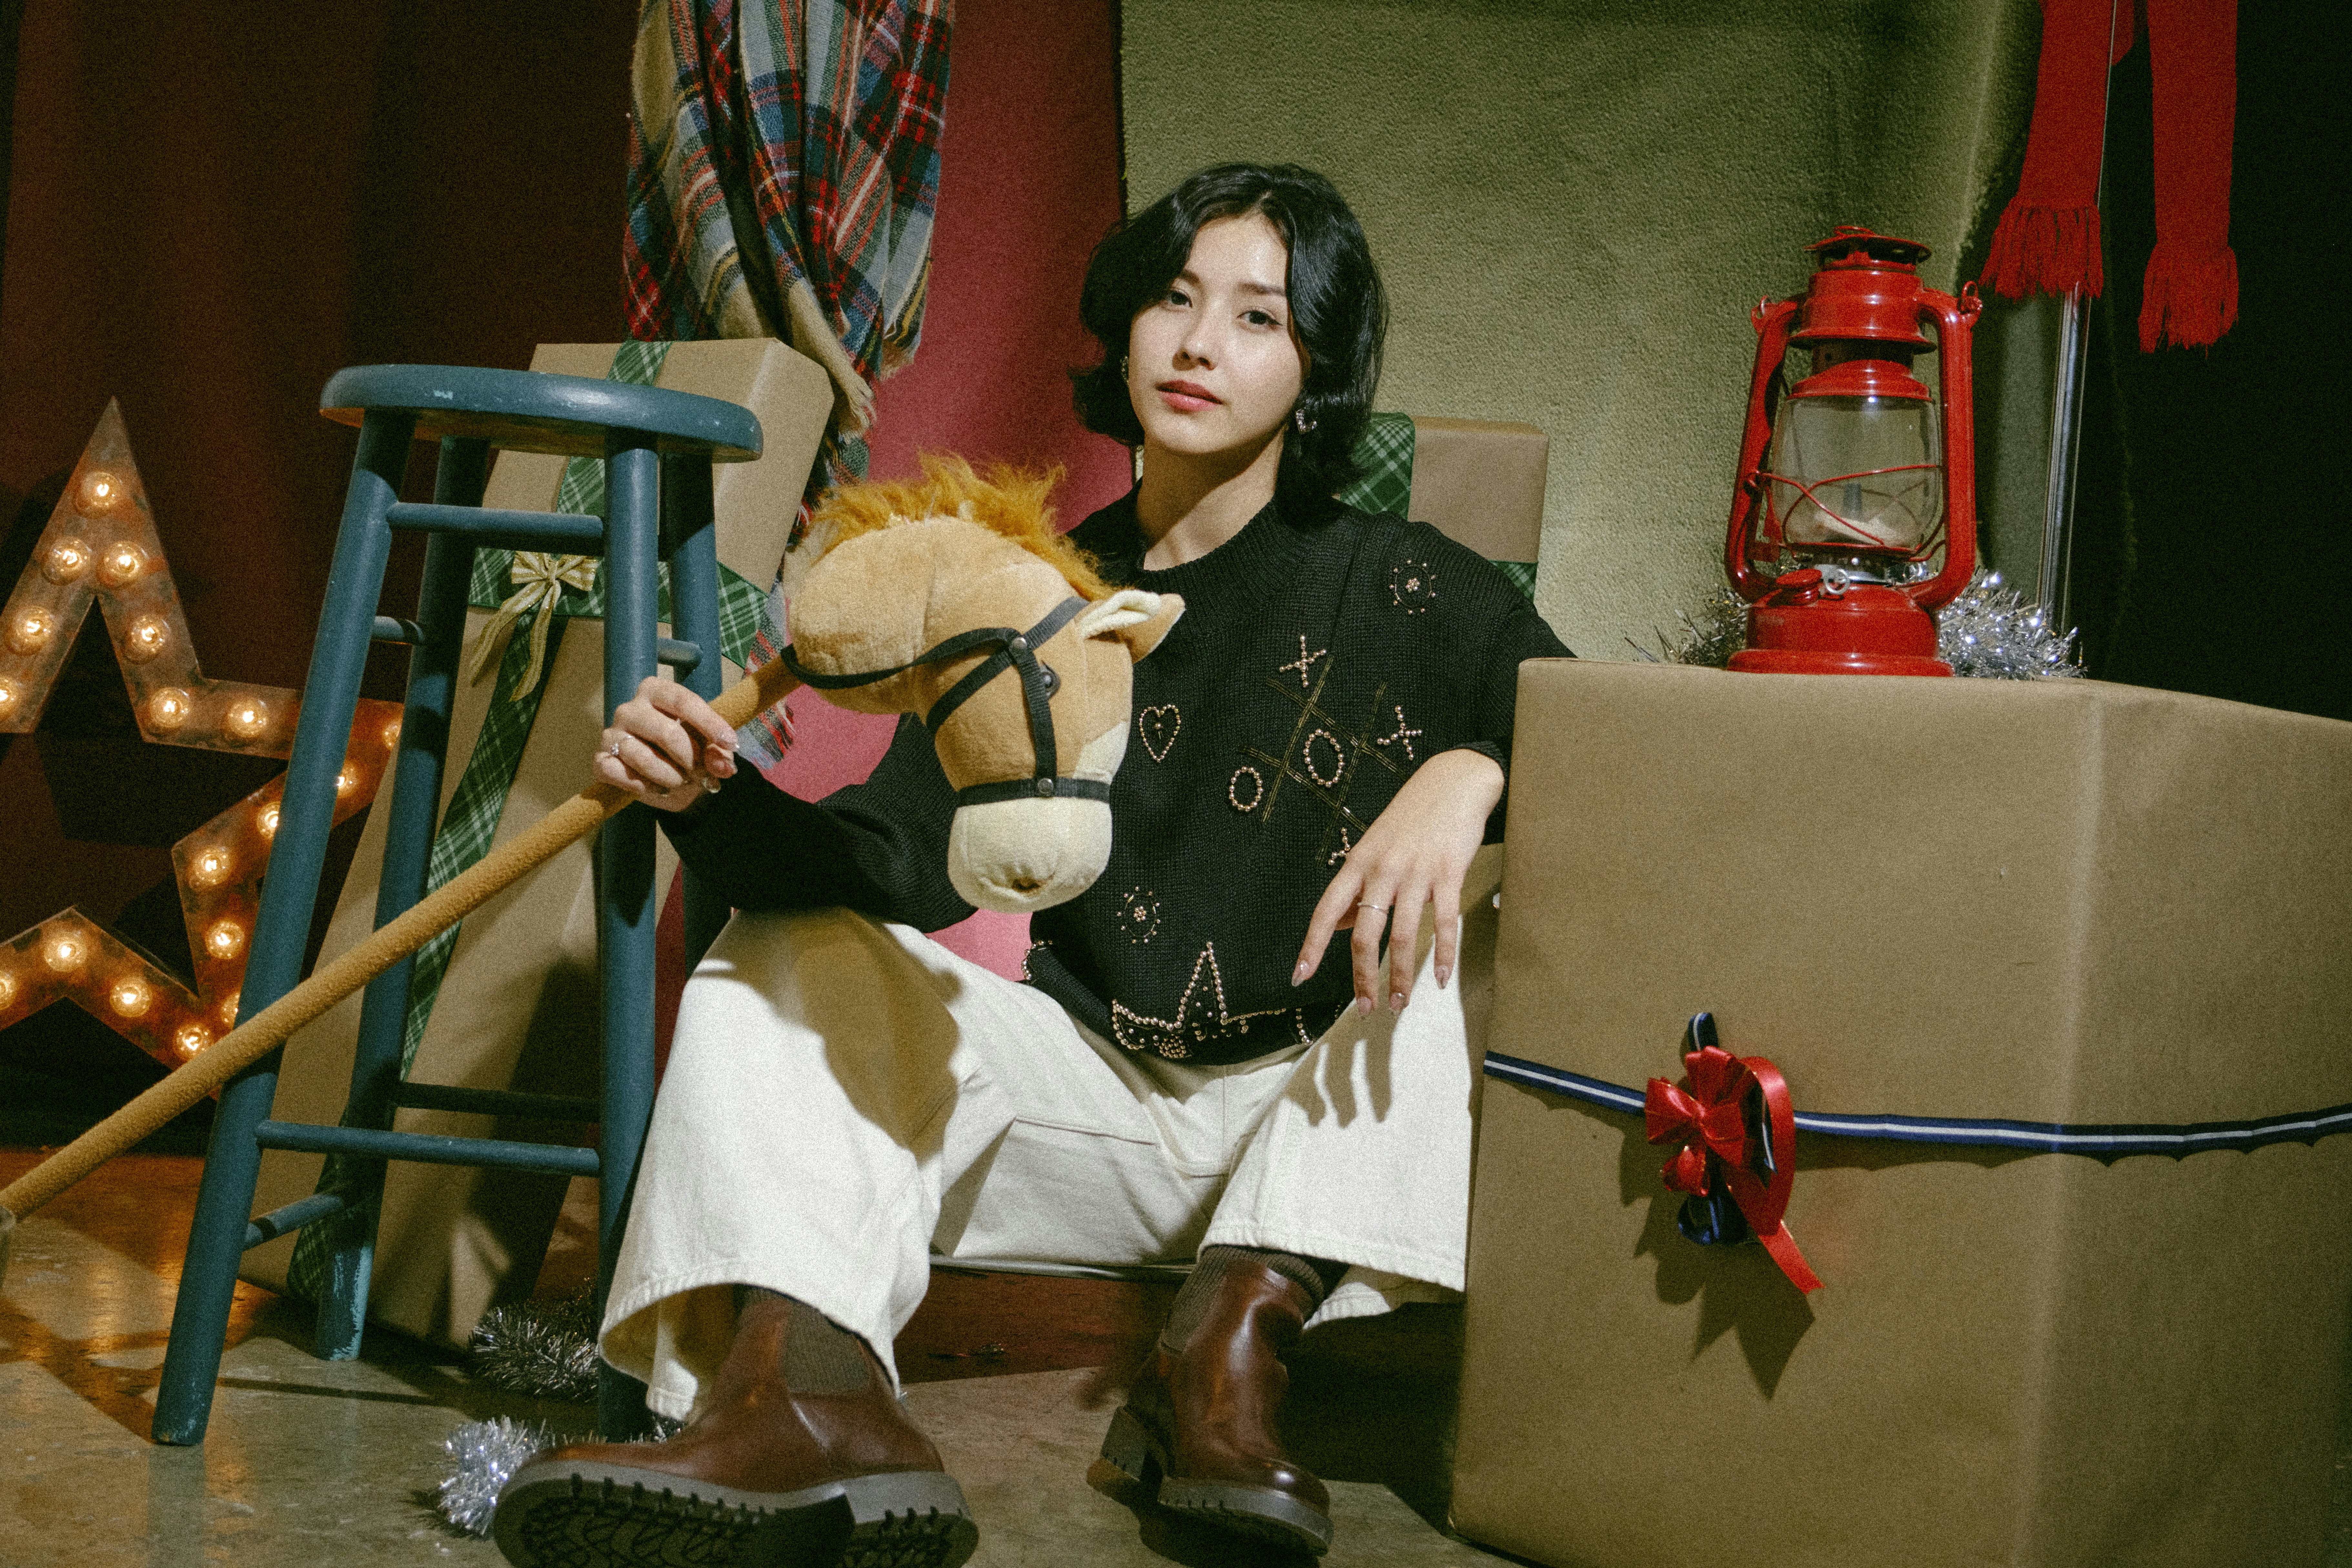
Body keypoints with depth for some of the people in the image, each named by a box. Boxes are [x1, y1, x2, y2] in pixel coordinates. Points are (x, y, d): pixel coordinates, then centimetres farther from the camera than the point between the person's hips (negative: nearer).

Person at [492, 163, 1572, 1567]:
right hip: (1101, 1097, 3)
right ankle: (803, 1386, -39)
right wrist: (717, 799, -26)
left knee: (1465, 917, -27)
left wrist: (1471, 772, -33)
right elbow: (896, 861, -6)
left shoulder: (1404, 592, -2)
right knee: (789, 951, -11)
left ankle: (1234, 1343, -35)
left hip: (1315, 1124, -3)